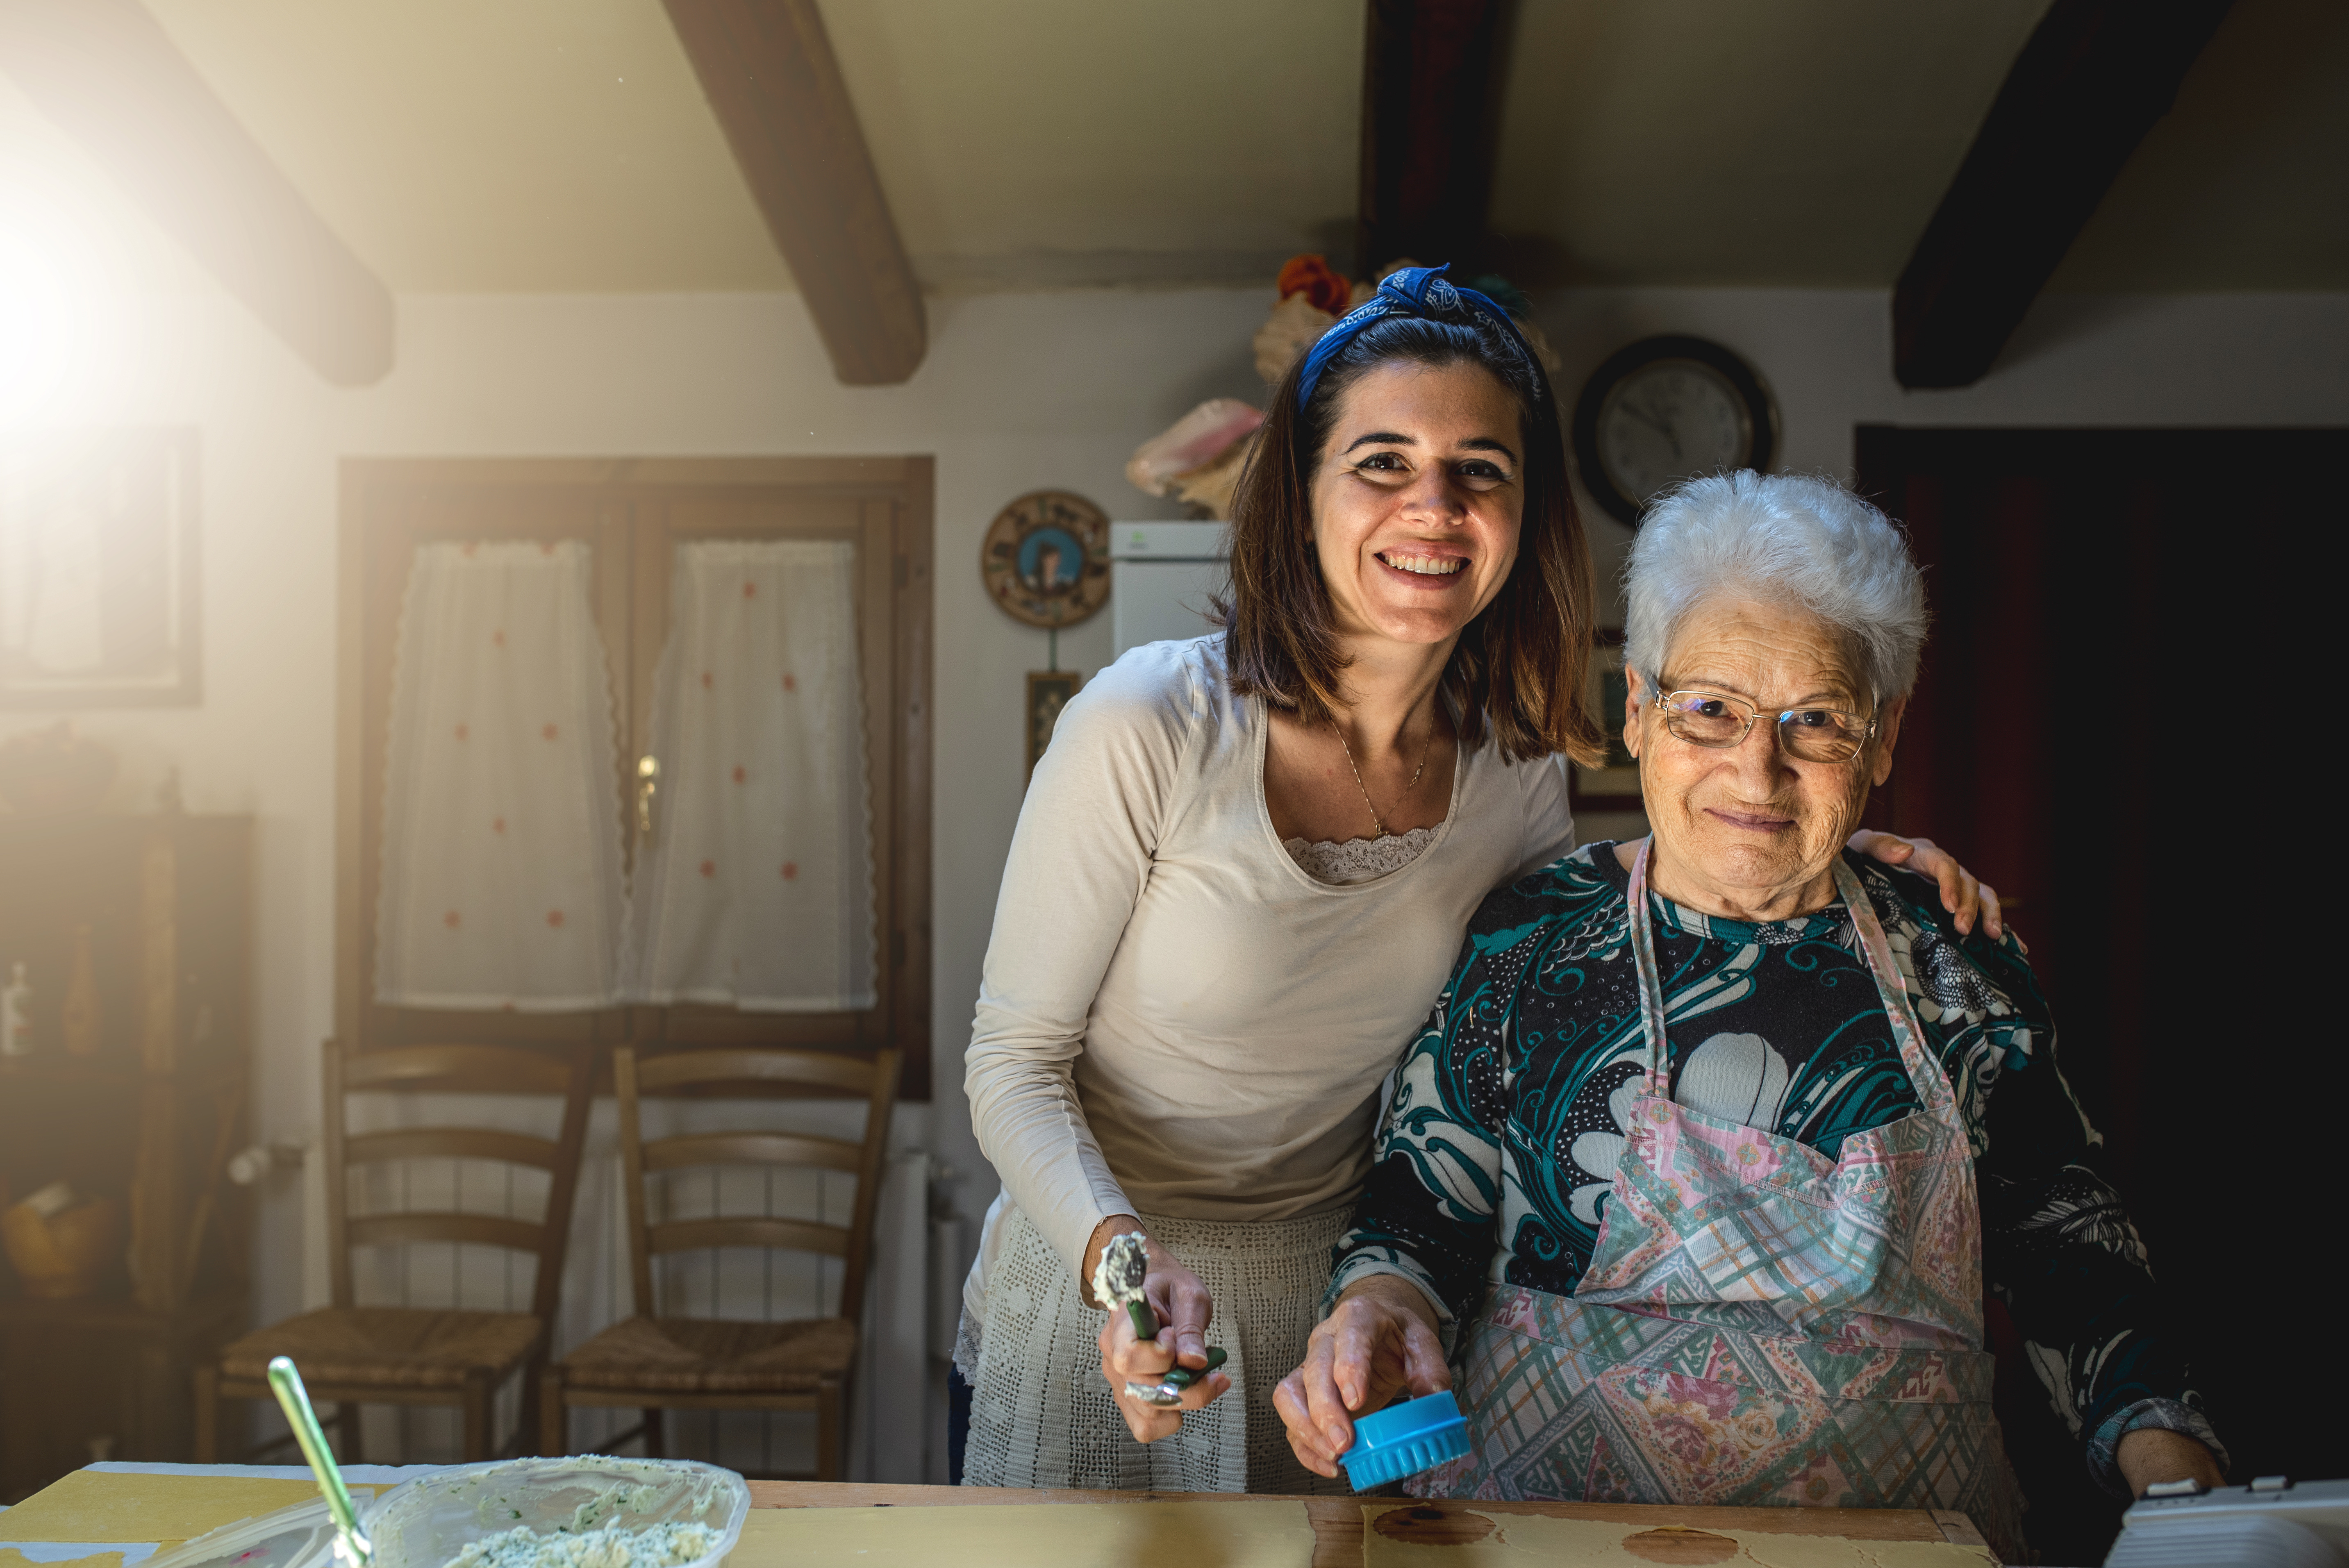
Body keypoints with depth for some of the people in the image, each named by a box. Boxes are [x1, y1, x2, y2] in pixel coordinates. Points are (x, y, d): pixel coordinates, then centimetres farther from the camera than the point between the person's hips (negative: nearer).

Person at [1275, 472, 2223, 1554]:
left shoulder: (1955, 968, 6)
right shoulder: (1524, 944, 0)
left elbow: (2067, 1246, 14)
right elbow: (1425, 1213, 3)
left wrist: (2166, 1458, 0)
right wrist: (1382, 1304, -18)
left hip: (1907, 1525, 2)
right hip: (1558, 1510, -1)